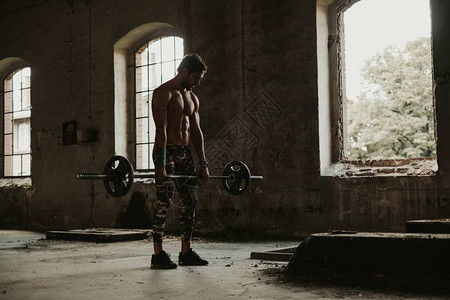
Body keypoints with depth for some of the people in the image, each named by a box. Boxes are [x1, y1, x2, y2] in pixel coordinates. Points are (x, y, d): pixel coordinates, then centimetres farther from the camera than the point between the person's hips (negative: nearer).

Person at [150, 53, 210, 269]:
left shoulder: (192, 98, 16)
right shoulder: (163, 93, -8)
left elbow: (196, 131, 15)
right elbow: (161, 129, -16)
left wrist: (203, 163, 9)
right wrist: (160, 163, -22)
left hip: (185, 153, 8)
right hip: (166, 152, -8)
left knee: (190, 202, 6)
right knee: (163, 203, -7)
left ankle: (186, 252, 13)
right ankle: (158, 255, -2)